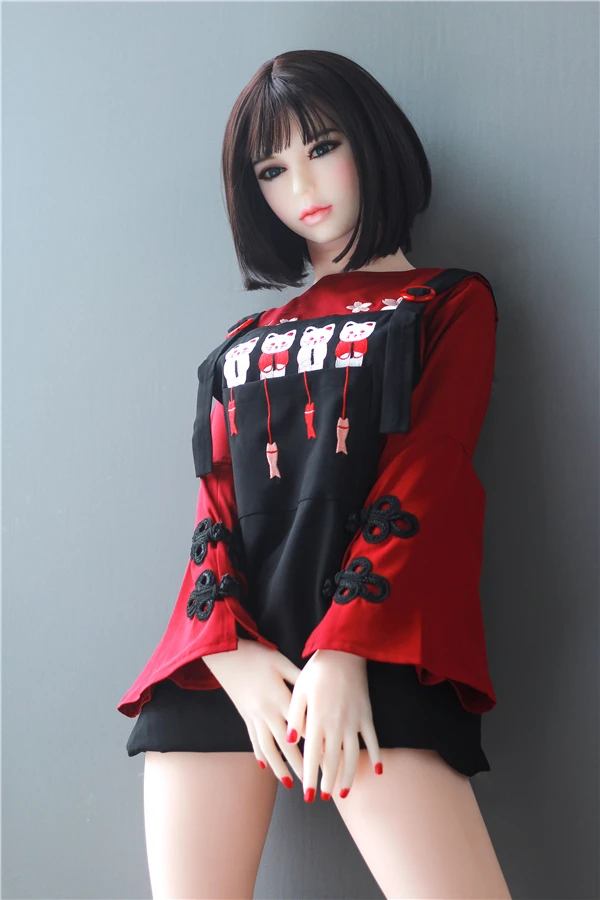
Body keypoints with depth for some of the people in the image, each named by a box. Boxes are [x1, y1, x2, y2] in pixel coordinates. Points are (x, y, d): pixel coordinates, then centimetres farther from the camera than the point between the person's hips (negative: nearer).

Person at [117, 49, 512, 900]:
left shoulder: (447, 303, 13)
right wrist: (229, 650, -7)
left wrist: (347, 652, -14)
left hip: (366, 658, -3)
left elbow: (423, 478, -1)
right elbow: (215, 504, 13)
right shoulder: (242, 347, 24)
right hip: (222, 660, 4)